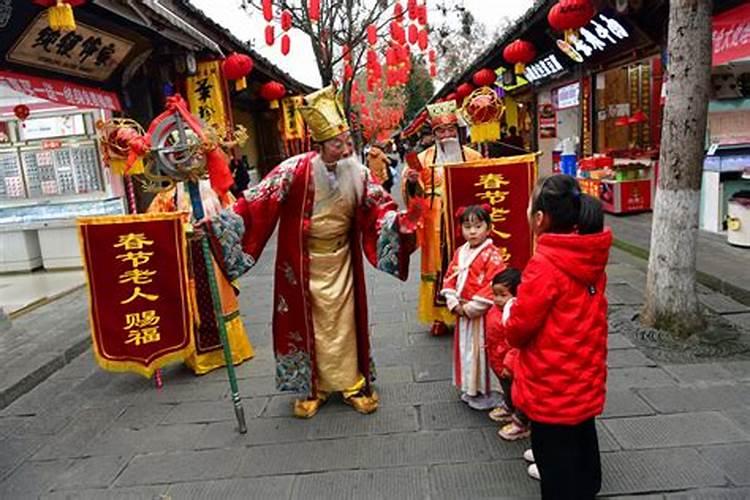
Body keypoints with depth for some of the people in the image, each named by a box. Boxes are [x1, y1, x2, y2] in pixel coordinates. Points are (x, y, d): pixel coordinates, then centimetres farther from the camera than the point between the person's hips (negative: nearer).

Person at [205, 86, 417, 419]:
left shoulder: (356, 170, -6)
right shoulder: (296, 170, -18)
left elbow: (379, 204, -1)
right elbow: (259, 199, -20)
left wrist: (400, 225, -19)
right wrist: (219, 220, -26)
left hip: (340, 258, 3)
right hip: (304, 261, -2)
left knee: (344, 320, 9)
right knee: (308, 321, 8)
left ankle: (351, 383, 24)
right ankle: (312, 386, 24)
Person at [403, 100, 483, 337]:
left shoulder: (472, 156, 8)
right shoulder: (425, 158, 5)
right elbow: (412, 191, 1)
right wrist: (411, 180, -19)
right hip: (436, 222, 0)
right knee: (438, 263, 2)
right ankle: (440, 315, 12)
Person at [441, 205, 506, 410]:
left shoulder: (491, 254, -14)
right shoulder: (460, 252, 8)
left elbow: (493, 286, -22)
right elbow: (450, 278, 9)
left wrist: (472, 307, -19)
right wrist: (454, 303, -5)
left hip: (482, 313, -7)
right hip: (462, 312, 7)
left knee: (482, 350, 1)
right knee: (466, 349, 17)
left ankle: (486, 392, 15)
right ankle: (470, 389, 32)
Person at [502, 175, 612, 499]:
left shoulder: (544, 266, -26)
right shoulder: (591, 258, -2)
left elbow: (517, 330, -19)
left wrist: (510, 309, 1)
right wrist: (523, 305, 9)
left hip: (552, 390, -7)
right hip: (586, 383, 8)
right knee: (581, 445, 27)